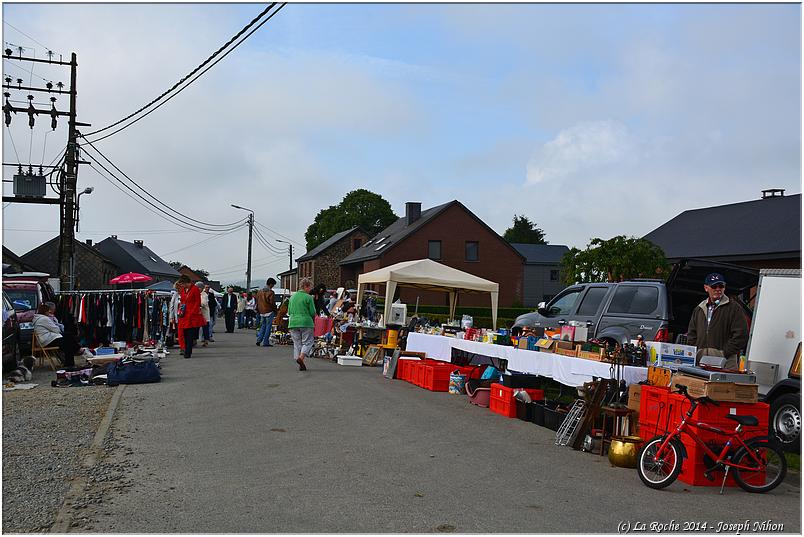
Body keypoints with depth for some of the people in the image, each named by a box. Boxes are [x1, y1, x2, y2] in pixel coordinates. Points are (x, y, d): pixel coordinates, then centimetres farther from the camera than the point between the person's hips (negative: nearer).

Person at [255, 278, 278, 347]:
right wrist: (275, 311, -1)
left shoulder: (260, 291, 9)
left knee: (263, 326, 17)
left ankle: (259, 340, 7)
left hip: (262, 312, 6)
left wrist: (258, 311, 23)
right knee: (268, 327, -1)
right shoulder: (270, 292, -13)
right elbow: (272, 303, -13)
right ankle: (265, 342, -1)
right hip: (269, 312, -6)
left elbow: (257, 302, 15)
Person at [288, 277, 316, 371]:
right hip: (306, 322, -5)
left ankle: (301, 365, 10)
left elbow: (289, 312, 15)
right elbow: (313, 313, -7)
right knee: (307, 342, 4)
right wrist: (313, 319, 12)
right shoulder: (308, 297, -7)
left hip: (293, 323, 5)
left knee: (297, 343, 10)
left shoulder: (292, 297, 11)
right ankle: (301, 357, -17)